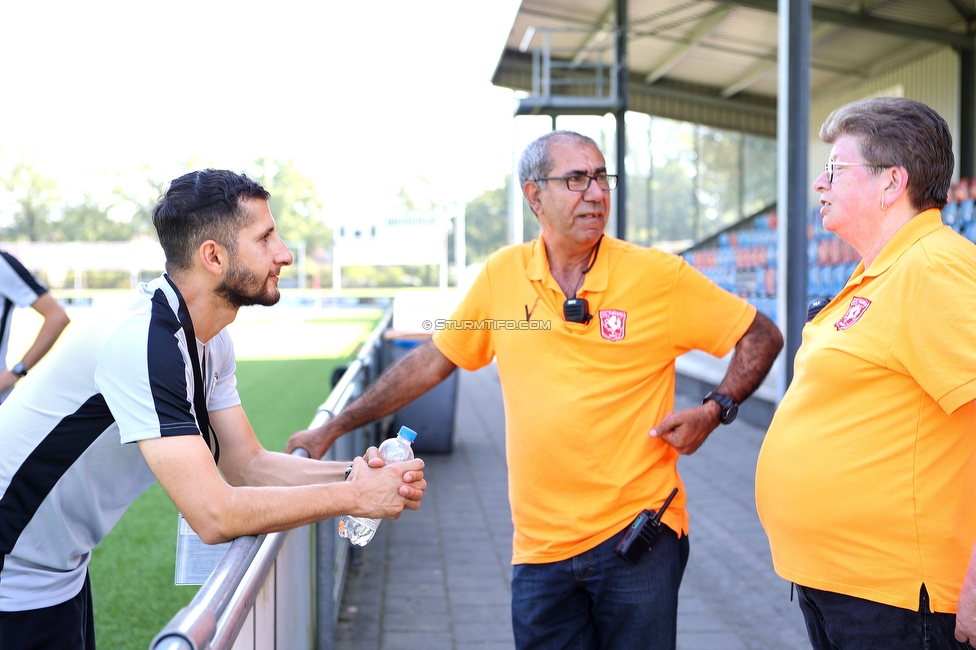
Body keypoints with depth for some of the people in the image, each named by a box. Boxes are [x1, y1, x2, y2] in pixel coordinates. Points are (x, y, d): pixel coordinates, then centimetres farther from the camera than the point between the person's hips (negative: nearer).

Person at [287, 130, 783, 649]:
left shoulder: (660, 276, -4)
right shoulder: (502, 275, 3)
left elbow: (762, 336, 5)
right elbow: (433, 360, 12)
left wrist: (714, 410, -10)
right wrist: (335, 428, 15)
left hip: (637, 535, -2)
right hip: (540, 546, 2)